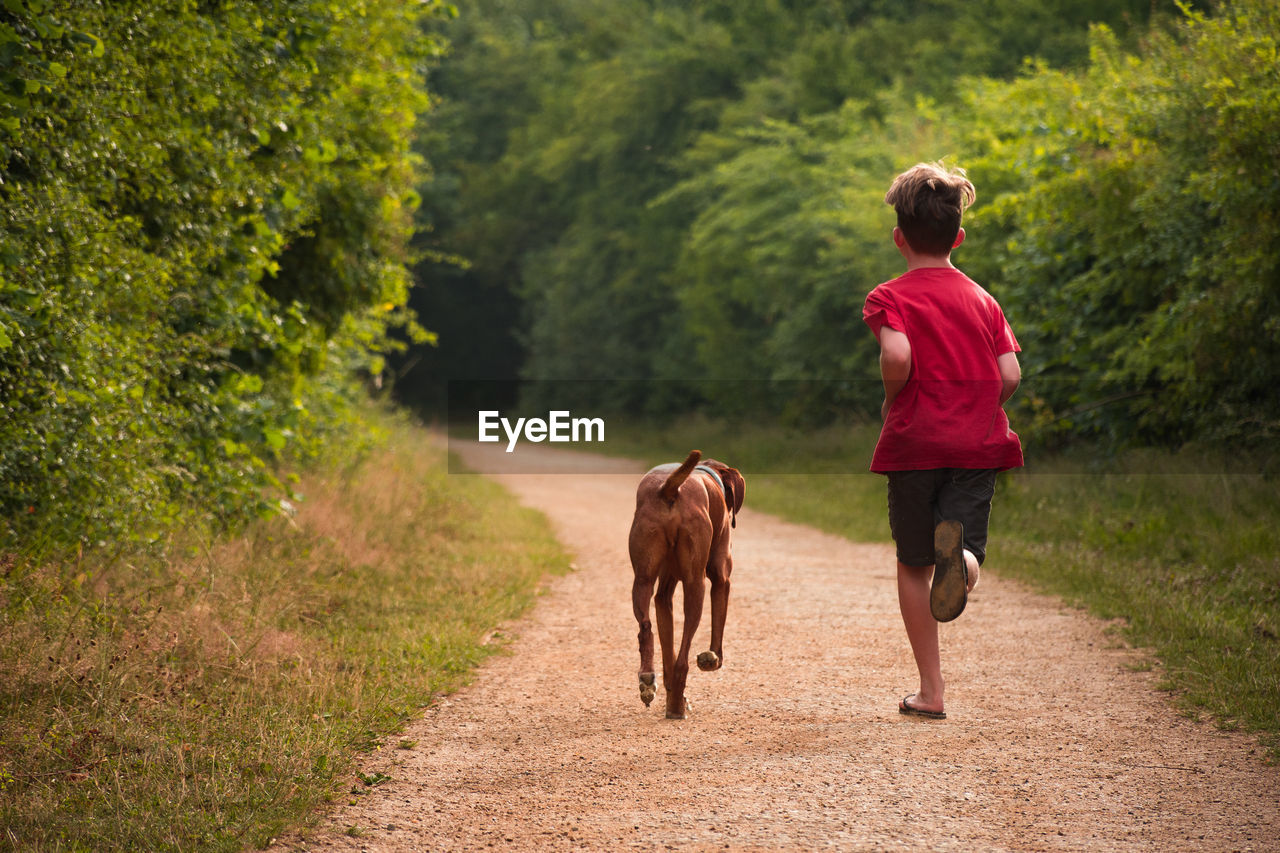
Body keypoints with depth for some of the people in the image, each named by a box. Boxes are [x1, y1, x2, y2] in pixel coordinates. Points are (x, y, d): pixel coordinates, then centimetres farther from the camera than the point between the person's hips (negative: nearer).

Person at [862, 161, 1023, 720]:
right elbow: (1010, 375, 2)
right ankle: (962, 557, -40)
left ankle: (931, 690, 13)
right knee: (964, 544, 1)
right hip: (979, 444, 2)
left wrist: (891, 401, -2)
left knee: (913, 565, 11)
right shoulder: (982, 300, 11)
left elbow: (897, 354, -21)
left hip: (914, 444, -2)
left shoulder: (890, 297, -1)